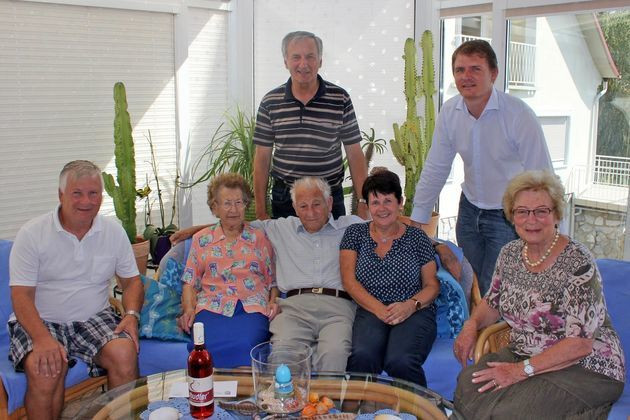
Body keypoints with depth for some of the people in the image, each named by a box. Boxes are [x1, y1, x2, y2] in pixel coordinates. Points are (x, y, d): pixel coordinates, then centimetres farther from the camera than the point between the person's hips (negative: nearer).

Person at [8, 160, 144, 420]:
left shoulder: (114, 232, 4)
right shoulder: (32, 233, -6)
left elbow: (132, 281, 12)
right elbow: (21, 295, -10)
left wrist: (131, 315, -10)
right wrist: (42, 339, -26)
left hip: (94, 319, 2)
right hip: (40, 321, -2)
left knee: (125, 353, -26)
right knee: (45, 369, -32)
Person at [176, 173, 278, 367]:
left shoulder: (259, 238, 20)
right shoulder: (201, 239, 22)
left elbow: (273, 279, 18)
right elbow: (190, 282, 16)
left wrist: (273, 302, -2)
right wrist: (188, 309, -1)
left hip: (252, 307, 0)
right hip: (212, 307, 1)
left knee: (245, 345, -35)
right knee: (208, 346, -34)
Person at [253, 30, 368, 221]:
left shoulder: (340, 99, -3)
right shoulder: (270, 102, 0)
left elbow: (355, 155, -1)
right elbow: (262, 158, 3)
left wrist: (364, 203, -6)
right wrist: (261, 211, 1)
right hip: (284, 197, 1)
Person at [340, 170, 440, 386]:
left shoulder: (417, 237, 14)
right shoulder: (354, 234, 15)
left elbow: (432, 285, 12)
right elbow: (349, 280, 5)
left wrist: (411, 305, -10)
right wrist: (379, 309, -10)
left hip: (414, 313, 0)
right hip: (370, 312, 0)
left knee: (400, 361, -32)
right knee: (362, 356, -33)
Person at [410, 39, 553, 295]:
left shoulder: (519, 114, -20)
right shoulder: (450, 112, -4)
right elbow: (436, 168, 4)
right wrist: (417, 219, 6)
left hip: (508, 216, -5)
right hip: (470, 210, 5)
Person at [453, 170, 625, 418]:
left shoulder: (577, 263, -19)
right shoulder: (510, 253, 2)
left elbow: (580, 342, -21)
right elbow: (493, 302, 17)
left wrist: (523, 370, -22)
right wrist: (472, 325, -4)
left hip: (584, 368, -6)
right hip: (523, 355, 6)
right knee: (467, 385, -21)